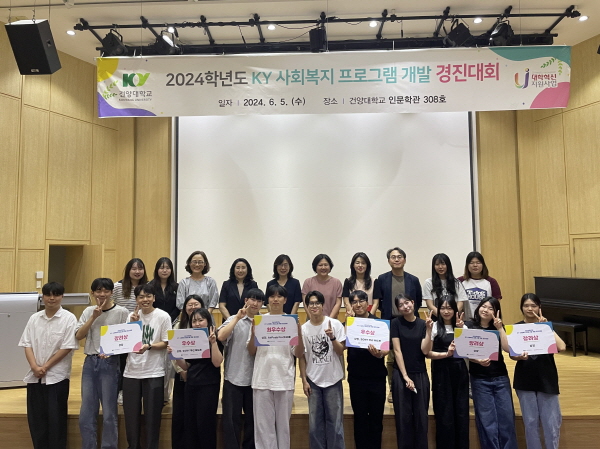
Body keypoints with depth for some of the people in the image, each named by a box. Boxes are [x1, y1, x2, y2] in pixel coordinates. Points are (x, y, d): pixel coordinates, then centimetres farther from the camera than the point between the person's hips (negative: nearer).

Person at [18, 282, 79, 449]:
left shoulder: (69, 318, -8)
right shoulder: (34, 318, 6)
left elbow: (67, 347, -11)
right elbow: (27, 344, 3)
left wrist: (46, 366, -12)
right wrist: (35, 367, -11)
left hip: (57, 376, -4)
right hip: (34, 376, 4)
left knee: (56, 418, 3)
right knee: (35, 417, 10)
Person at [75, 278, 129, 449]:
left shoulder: (121, 312, -5)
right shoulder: (88, 311, 8)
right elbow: (78, 336, -2)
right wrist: (94, 316, -10)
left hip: (110, 363, -4)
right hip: (90, 362, 4)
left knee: (109, 413, 4)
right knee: (86, 414, 11)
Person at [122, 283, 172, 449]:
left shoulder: (163, 316, -8)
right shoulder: (132, 316, 4)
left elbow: (166, 343, -7)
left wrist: (148, 346, -23)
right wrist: (132, 323, -9)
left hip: (154, 373, -4)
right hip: (132, 372, 4)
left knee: (152, 415, 6)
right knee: (131, 414, 14)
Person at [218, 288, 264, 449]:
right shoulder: (234, 319, 1)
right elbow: (221, 337, -17)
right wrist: (237, 317, -18)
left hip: (256, 379, 2)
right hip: (234, 378, -1)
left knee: (253, 420, 12)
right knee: (231, 420, 3)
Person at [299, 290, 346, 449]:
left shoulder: (335, 324, -6)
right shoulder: (303, 328, -1)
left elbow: (341, 351, -5)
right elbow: (301, 356, 4)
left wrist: (332, 338, -21)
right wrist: (304, 380, 0)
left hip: (333, 379, -1)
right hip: (313, 381, 2)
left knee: (335, 421, 6)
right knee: (315, 423, 9)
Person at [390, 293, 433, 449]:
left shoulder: (423, 323, 1)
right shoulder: (396, 323, -4)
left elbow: (425, 351, -7)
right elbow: (397, 350, -7)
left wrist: (429, 330, -17)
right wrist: (405, 376, -11)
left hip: (420, 374, 2)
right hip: (401, 374, -1)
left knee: (421, 416, 5)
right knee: (403, 416, 3)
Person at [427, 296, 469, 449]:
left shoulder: (462, 327, 10)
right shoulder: (434, 327, -2)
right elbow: (428, 353, -9)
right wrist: (446, 354, -21)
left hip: (459, 372, 3)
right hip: (441, 374, -3)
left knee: (461, 413, 5)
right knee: (445, 414, 2)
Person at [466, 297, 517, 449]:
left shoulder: (498, 327, 6)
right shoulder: (469, 326, -3)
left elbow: (507, 348, -9)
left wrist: (500, 328, -12)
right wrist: (477, 360, -25)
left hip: (501, 377, 3)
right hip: (480, 379, -2)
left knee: (507, 417, 5)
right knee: (487, 420, 2)